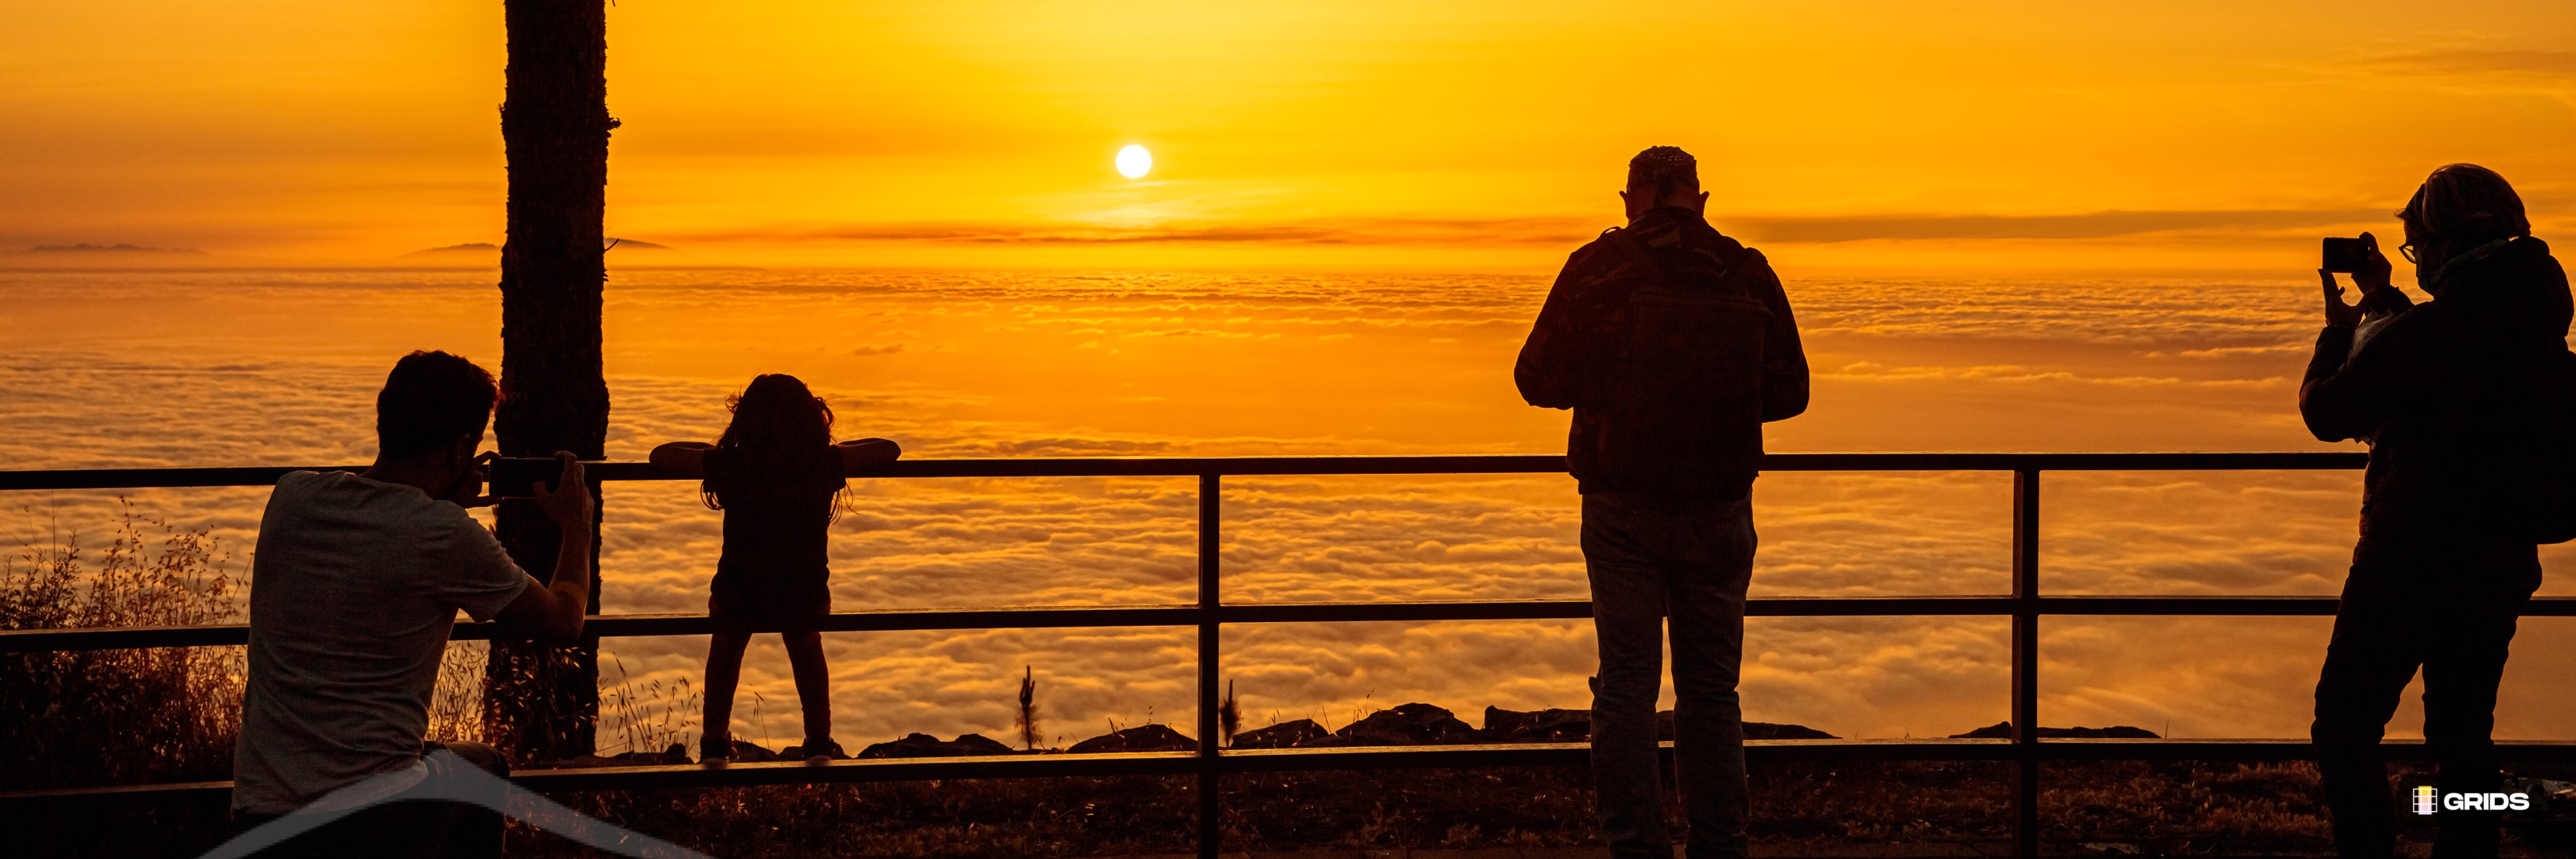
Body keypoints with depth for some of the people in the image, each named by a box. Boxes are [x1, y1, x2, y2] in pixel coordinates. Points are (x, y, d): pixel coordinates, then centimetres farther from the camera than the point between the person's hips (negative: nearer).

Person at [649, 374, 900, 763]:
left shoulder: (729, 465, -8)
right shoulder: (825, 465, -7)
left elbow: (661, 456, 6)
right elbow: (888, 450, 9)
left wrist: (710, 450, 20)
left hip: (739, 595, 0)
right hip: (804, 598, 0)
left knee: (726, 642, 36)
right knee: (806, 643, 36)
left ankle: (714, 741, 44)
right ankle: (818, 742, 42)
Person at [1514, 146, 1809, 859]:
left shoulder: (1597, 268, -4)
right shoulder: (1749, 277, 1)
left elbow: (1539, 379, 0)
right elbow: (1787, 391, 7)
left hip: (1622, 503, -1)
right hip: (1718, 509, 2)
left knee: (1626, 679, 3)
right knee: (1711, 686, 10)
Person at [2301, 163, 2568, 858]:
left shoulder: (2421, 332, -21)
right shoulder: (2535, 324, 2)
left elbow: (2326, 413, -8)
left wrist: (2338, 331, 9)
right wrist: (2384, 304, 23)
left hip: (2412, 566, -7)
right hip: (2502, 566, 7)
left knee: (2344, 732, 3)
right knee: (2465, 737, 17)